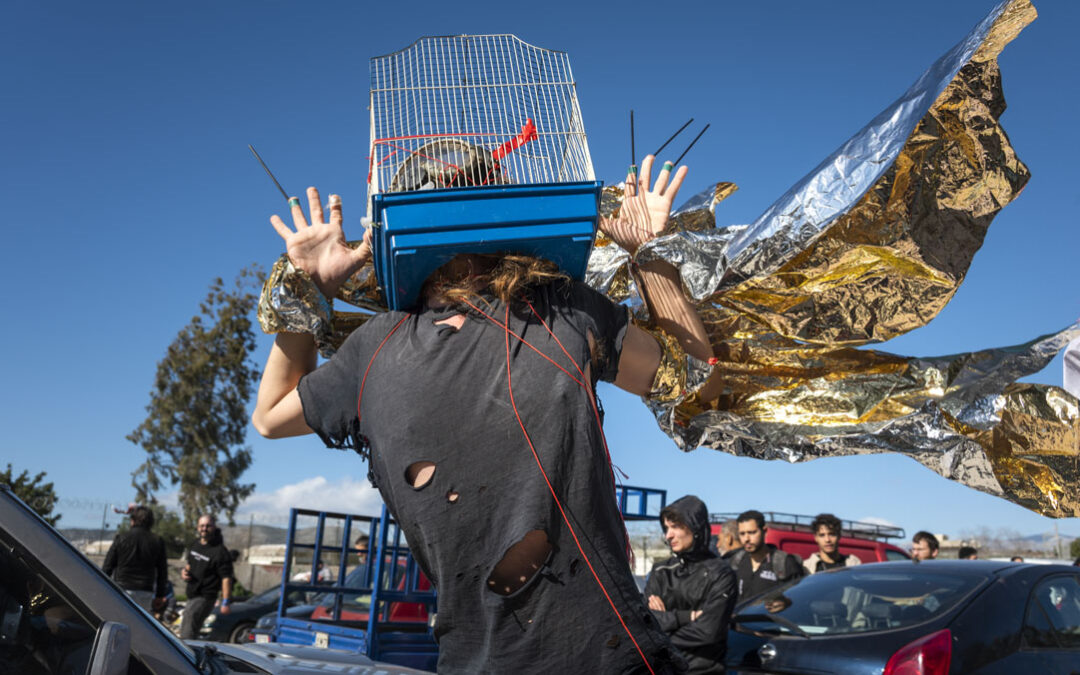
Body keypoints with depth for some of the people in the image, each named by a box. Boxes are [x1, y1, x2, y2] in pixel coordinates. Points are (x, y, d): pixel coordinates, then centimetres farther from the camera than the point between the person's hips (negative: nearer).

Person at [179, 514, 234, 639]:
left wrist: (225, 602, -21)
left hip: (205, 597, -9)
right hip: (192, 596, 9)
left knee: (187, 633, -17)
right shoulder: (195, 546, 9)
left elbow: (226, 578, -18)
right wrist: (184, 572, 1)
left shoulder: (220, 552, -16)